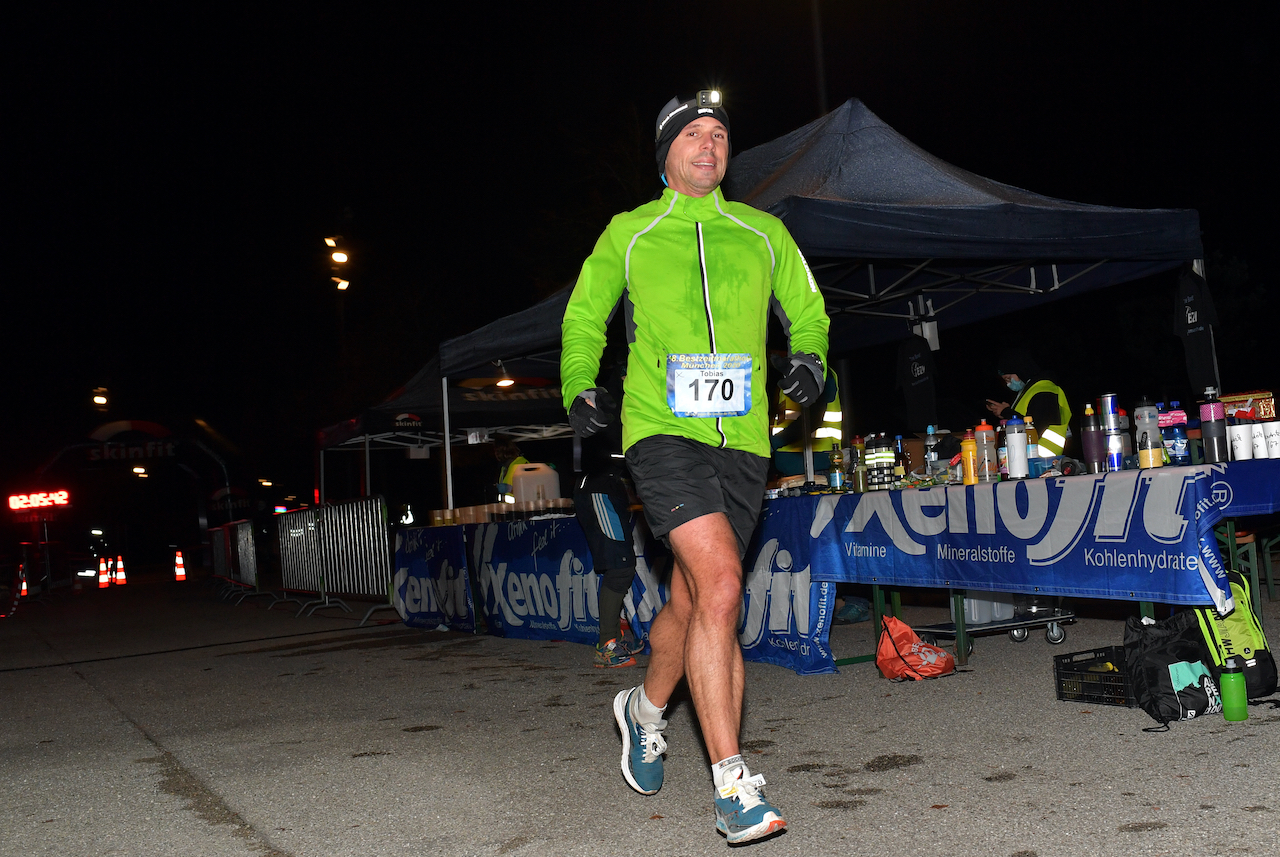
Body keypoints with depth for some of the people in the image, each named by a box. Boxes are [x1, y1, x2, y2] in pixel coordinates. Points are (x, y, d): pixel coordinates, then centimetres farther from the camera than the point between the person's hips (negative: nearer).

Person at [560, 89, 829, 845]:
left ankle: (647, 708, 40)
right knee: (720, 582, -22)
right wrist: (579, 387, 5)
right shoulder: (628, 235, 9)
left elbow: (807, 313, 22)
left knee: (693, 603, 9)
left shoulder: (764, 234, 14)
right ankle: (733, 785, -13)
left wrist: (810, 360, 1)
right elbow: (584, 316, 21)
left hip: (742, 439, 3)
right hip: (662, 430, -3)